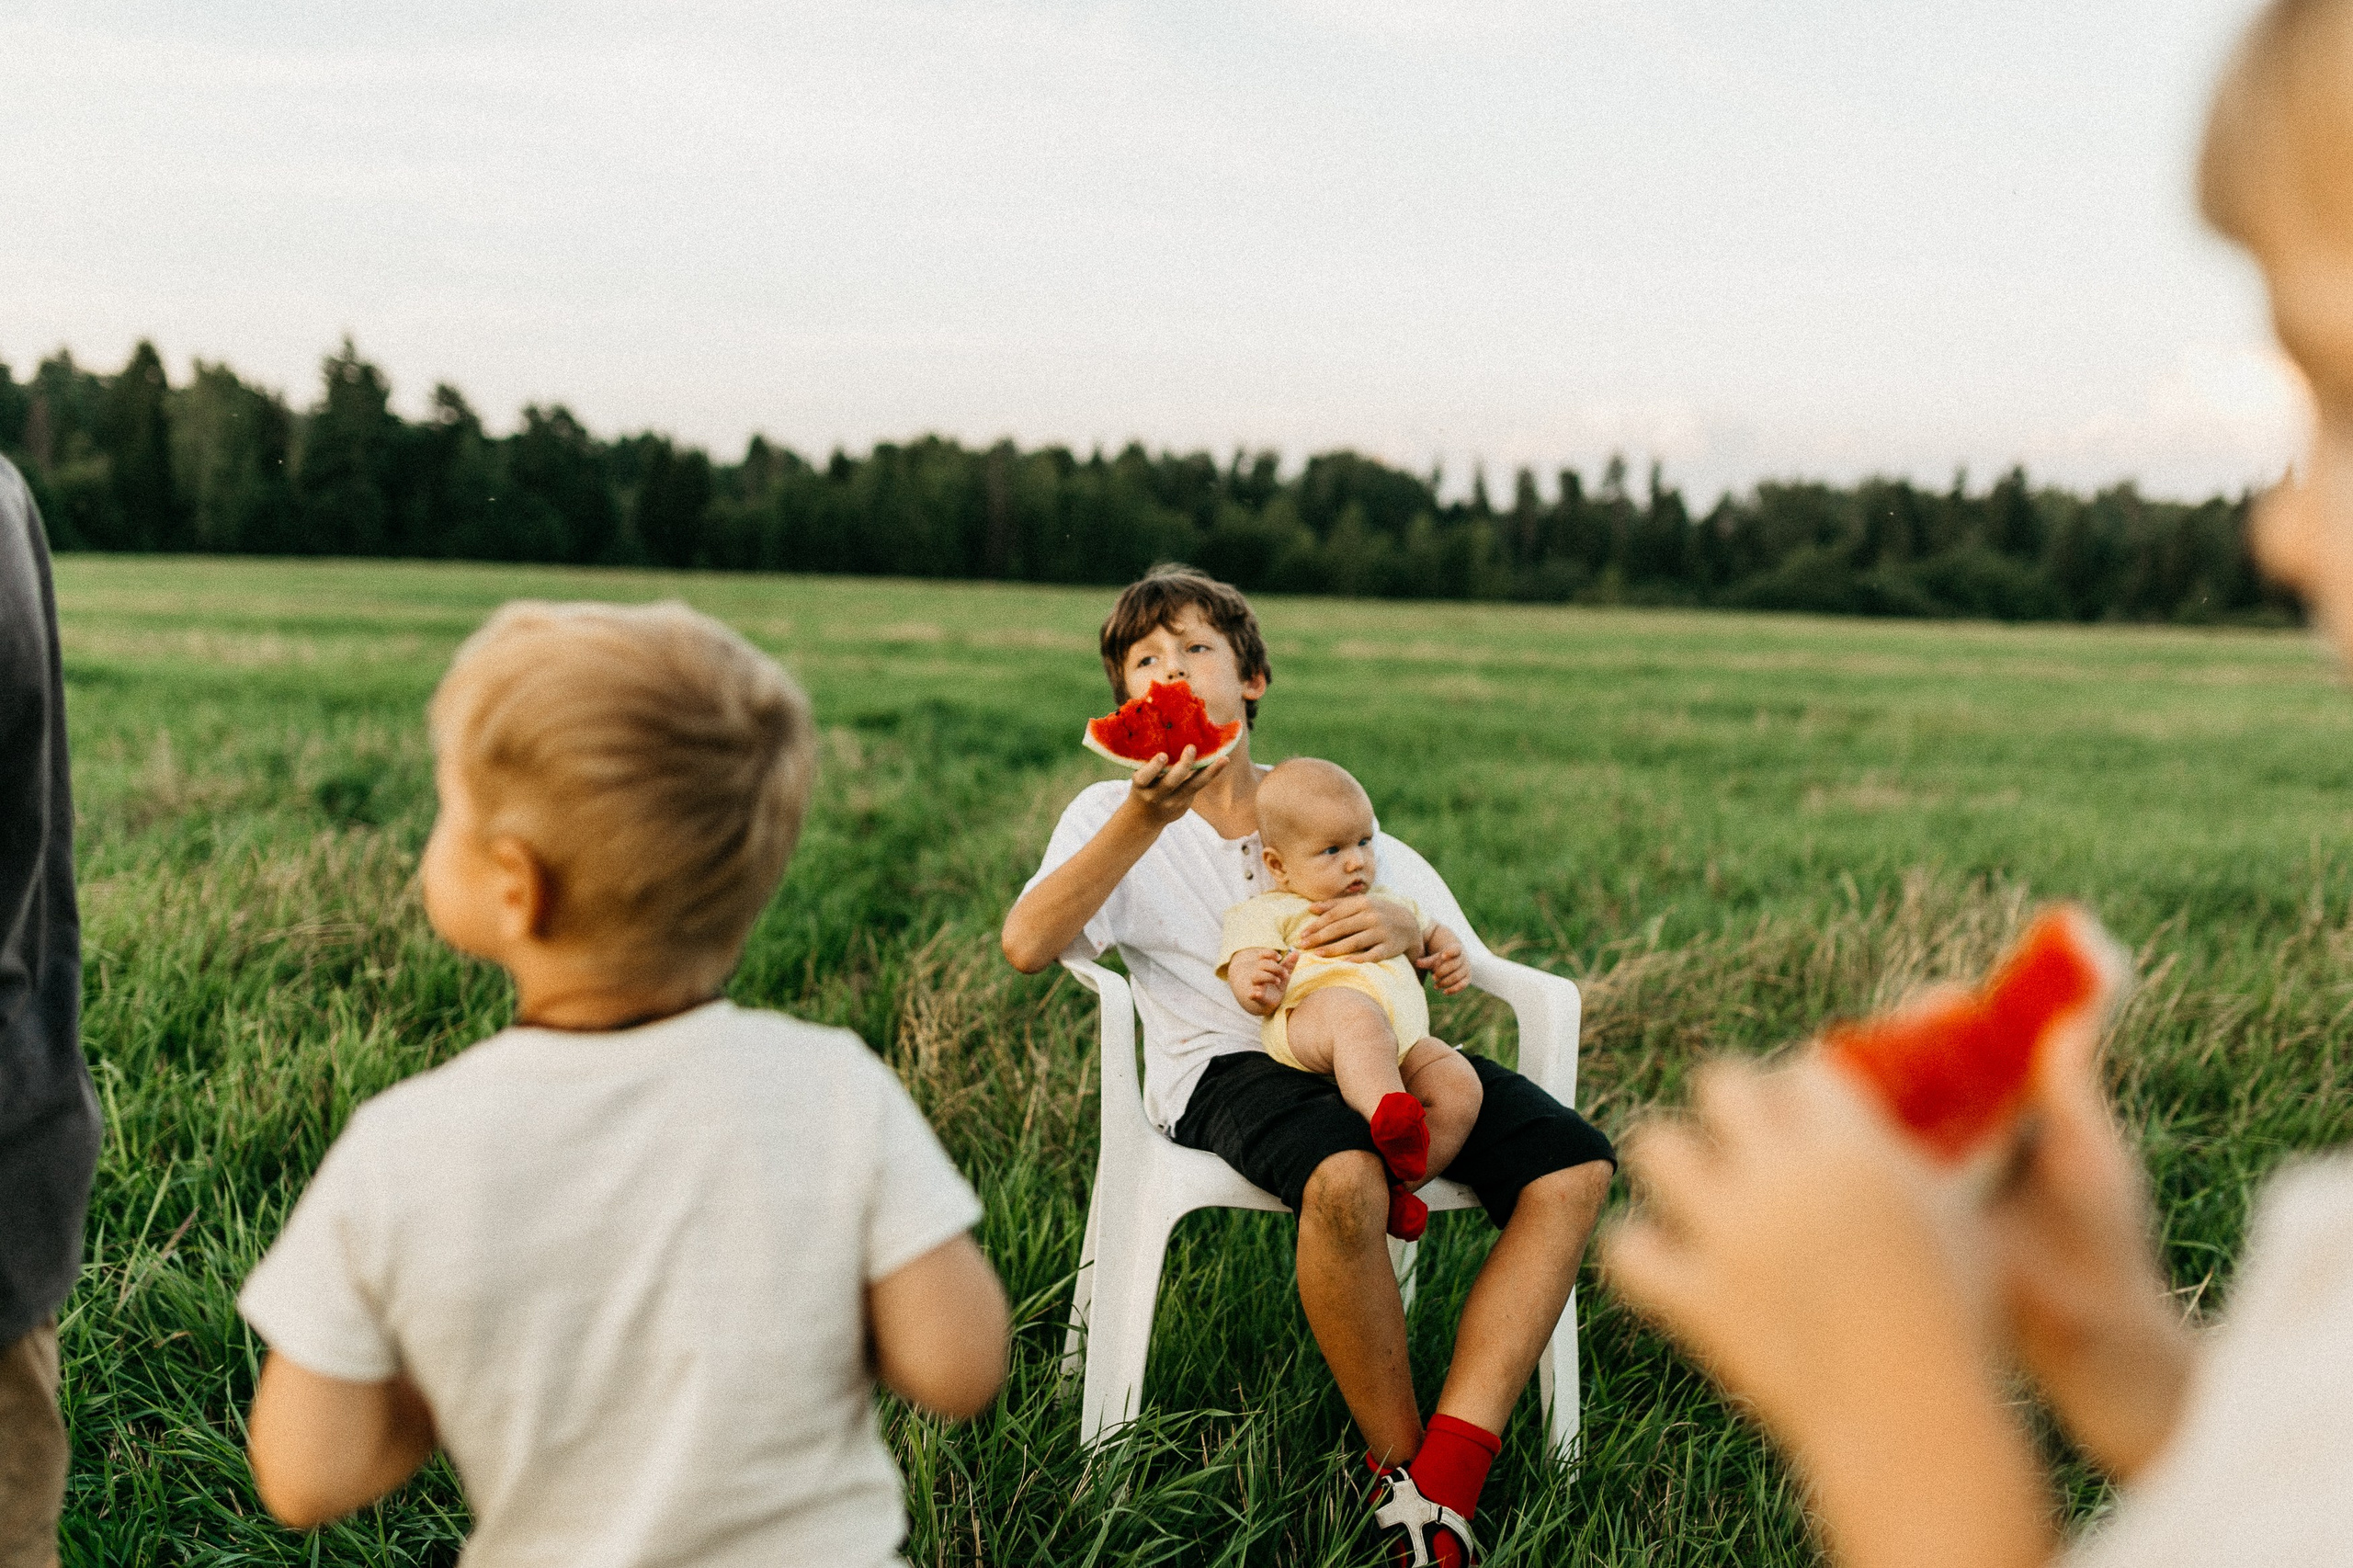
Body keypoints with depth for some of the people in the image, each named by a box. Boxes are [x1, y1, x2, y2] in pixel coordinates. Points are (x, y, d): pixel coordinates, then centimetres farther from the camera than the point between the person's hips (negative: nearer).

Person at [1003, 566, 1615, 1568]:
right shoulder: (1115, 811, 10)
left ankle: (1443, 1480, -22)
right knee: (1346, 1179, -38)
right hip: (1226, 1064, -4)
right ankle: (1396, 1465, -14)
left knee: (1573, 1169, -19)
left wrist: (1406, 929, -8)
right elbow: (1027, 946, -11)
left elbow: (1445, 967, 18)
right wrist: (1147, 821, -22)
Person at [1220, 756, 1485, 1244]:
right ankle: (1389, 1120, -62)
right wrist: (1259, 990, -25)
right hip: (1307, 1023, -6)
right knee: (1355, 1012, -40)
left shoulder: (1386, 903, 36)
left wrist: (1451, 955, 25)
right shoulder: (1267, 912, 17)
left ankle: (1398, 1188, -17)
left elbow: (1431, 933, 50)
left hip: (1404, 1039, 6)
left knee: (1459, 1085, -21)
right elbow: (1244, 976, 2)